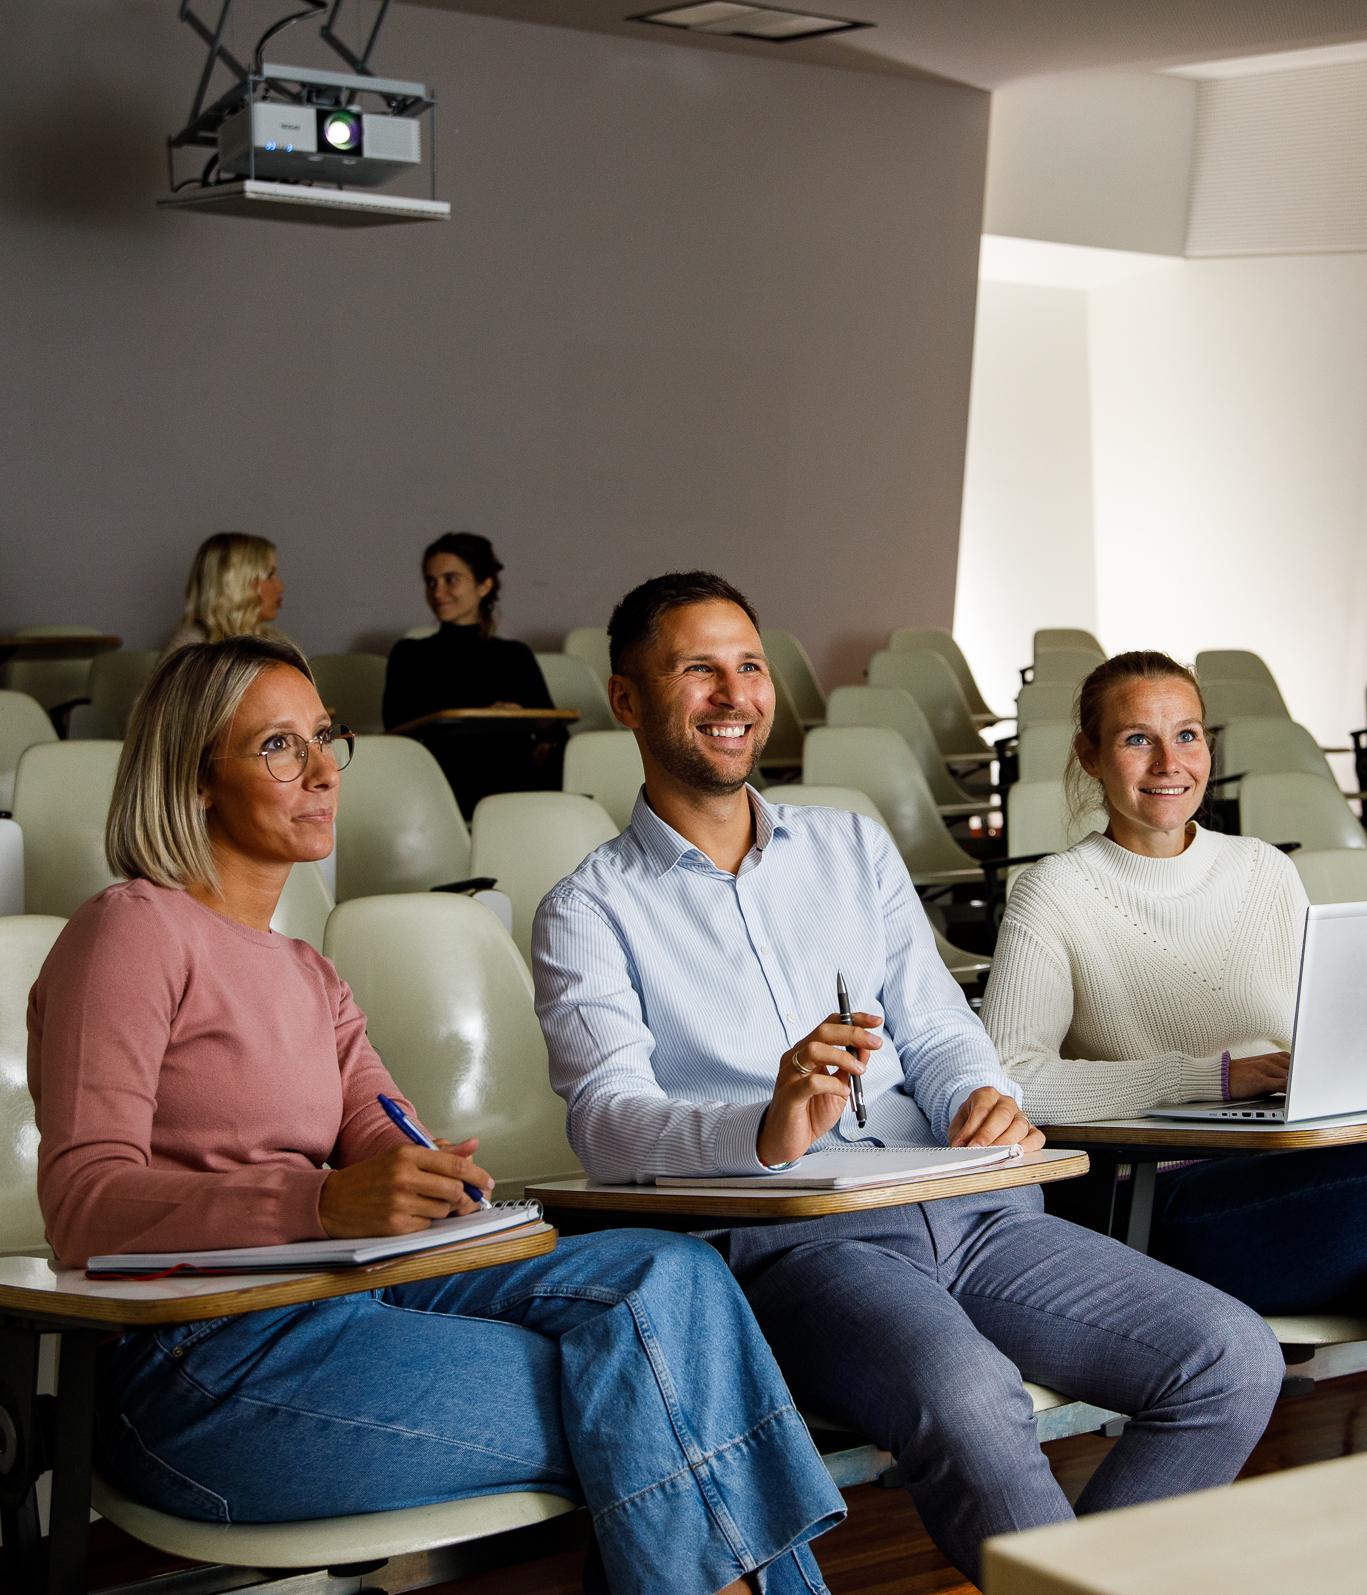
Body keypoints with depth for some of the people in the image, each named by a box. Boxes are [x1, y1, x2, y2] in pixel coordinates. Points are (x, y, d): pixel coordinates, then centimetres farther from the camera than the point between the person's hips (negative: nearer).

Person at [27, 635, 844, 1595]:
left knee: (669, 1274, -14)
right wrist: (323, 1202, -28)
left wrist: (432, 1173, -16)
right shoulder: (134, 930, -3)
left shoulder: (305, 976, 24)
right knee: (631, 1410, -17)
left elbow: (393, 1146, 10)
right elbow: (84, 1206, -14)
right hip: (201, 1365, -7)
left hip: (344, 1296, 7)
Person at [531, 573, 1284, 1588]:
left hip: (963, 1208, 6)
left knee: (1236, 1360, -12)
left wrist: (983, 1100, -8)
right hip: (781, 1240, -5)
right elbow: (607, 1119, -8)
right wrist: (766, 1132, -29)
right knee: (970, 1404, -36)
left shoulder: (854, 847, 23)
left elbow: (935, 1030, 18)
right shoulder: (591, 912, 7)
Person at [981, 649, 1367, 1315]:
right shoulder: (1054, 892, 0)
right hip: (1164, 1202, -5)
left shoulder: (1267, 871, 17)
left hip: (1293, 1171, 5)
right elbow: (1008, 1078, -12)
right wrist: (1211, 1075, -15)